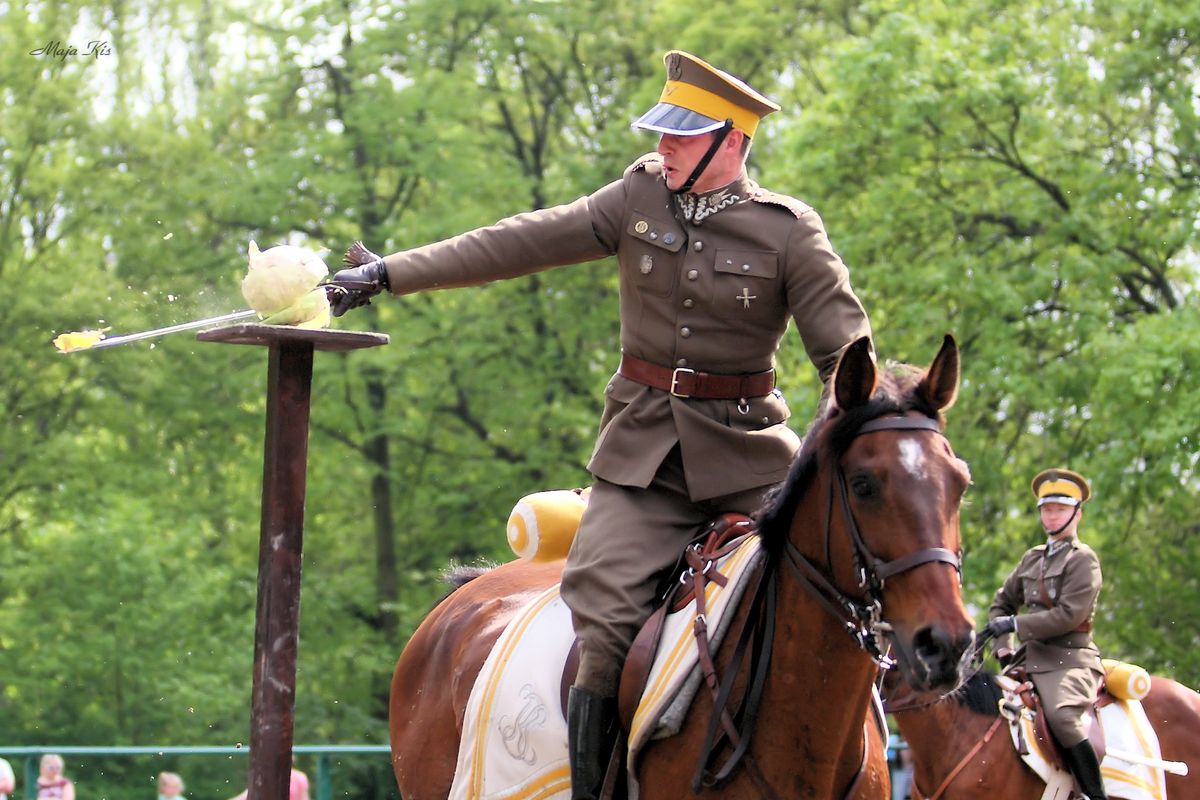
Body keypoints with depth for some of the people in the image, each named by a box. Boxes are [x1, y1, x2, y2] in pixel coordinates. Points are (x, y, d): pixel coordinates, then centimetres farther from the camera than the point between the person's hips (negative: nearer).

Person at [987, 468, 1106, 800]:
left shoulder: (1082, 558, -4)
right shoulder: (1032, 559, 18)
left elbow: (1068, 615, -14)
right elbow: (1003, 602, 25)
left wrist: (1016, 624, -12)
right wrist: (1002, 646, 9)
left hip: (1069, 660, -8)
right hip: (1032, 658, 8)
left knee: (1061, 715, -34)